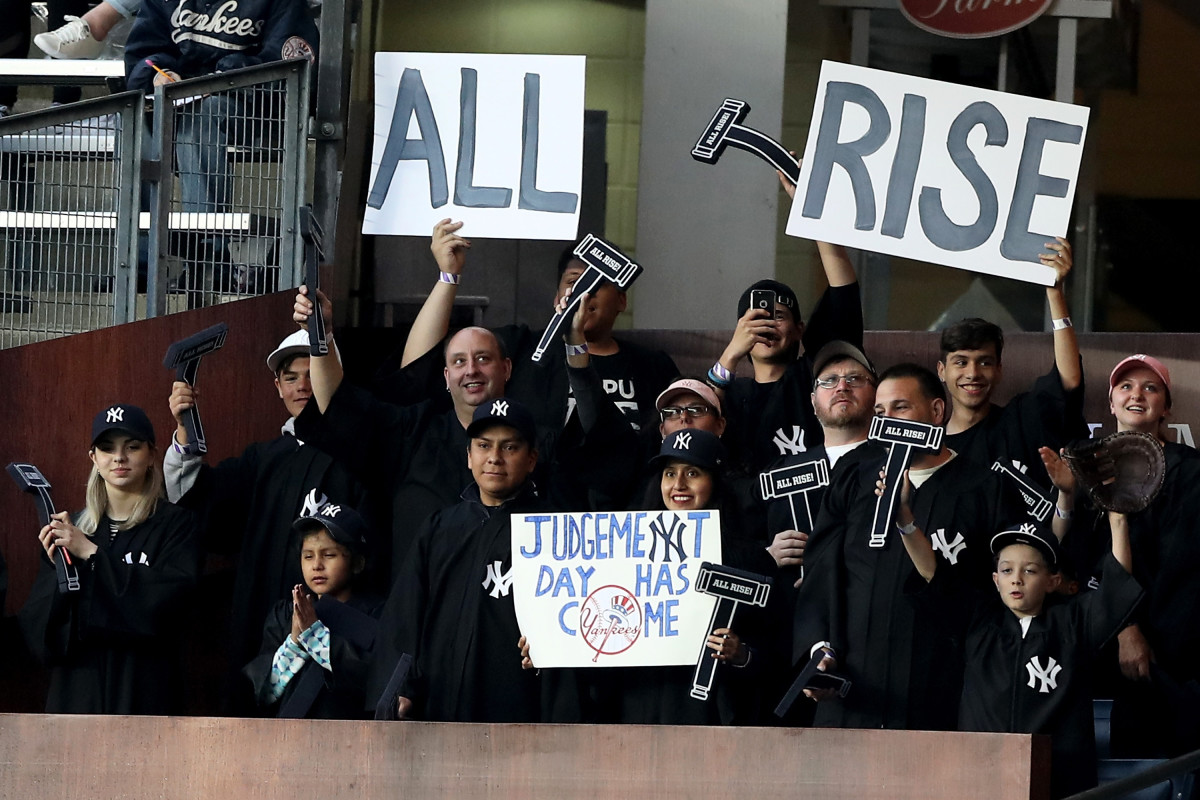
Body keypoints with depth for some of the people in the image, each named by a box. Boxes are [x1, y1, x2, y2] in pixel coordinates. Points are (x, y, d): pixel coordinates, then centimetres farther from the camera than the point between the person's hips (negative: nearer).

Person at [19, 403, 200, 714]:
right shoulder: (72, 528, 12)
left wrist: (91, 554, -14)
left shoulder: (176, 524, 0)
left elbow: (166, 601, -16)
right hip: (76, 691, 3)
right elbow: (35, 627, 6)